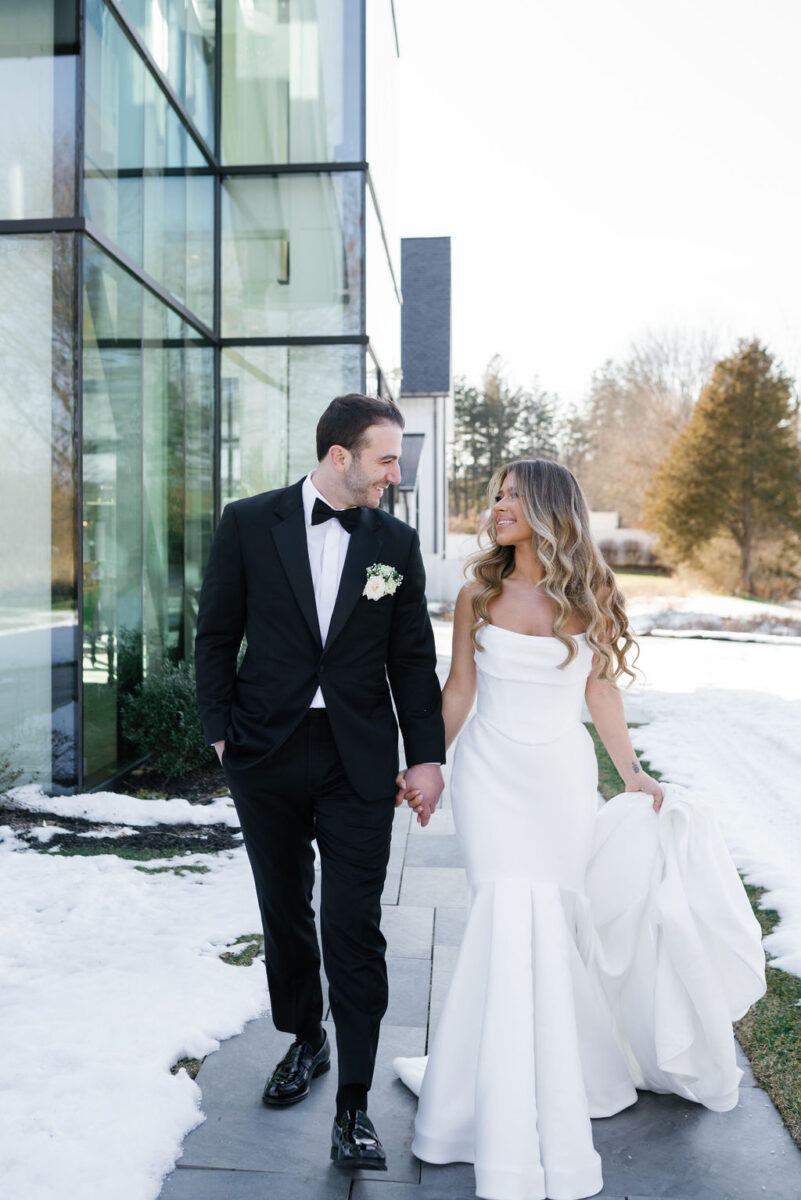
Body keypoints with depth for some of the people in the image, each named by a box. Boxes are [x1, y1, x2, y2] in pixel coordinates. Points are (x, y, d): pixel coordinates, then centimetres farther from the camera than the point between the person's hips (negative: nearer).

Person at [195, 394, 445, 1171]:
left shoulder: (396, 541, 2)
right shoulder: (248, 524, -2)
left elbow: (413, 657, 4)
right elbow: (217, 634, 3)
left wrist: (426, 755, 1)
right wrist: (220, 730, -2)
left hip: (358, 762, 0)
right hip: (266, 757, 1)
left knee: (353, 927, -1)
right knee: (285, 914, 16)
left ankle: (353, 1105, 12)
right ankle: (305, 1042, 40)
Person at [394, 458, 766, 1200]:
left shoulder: (590, 596, 0)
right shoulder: (478, 595, 1)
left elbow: (601, 692, 6)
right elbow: (458, 689, 6)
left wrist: (633, 773, 4)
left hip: (563, 777, 0)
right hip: (492, 776, 0)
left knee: (553, 925, 5)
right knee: (514, 928, -3)